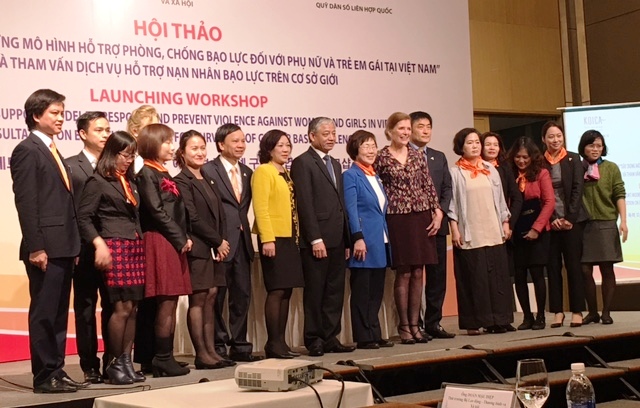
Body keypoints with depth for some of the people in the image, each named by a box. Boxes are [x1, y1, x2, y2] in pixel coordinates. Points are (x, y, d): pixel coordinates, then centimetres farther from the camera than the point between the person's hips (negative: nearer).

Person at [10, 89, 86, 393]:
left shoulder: (52, 151, 19)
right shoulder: (27, 150, -8)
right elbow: (26, 202, -15)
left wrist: (72, 244, 13)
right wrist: (35, 247, -20)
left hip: (63, 246, 9)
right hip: (45, 247, -9)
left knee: (59, 314, 12)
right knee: (44, 313, -3)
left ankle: (56, 372, 18)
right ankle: (44, 377, 3)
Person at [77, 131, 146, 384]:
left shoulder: (129, 182, 18)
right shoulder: (98, 181, -4)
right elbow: (84, 217, -10)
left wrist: (140, 242, 7)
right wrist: (98, 243, -20)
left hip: (136, 246, 7)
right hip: (115, 246, -7)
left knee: (132, 308, 5)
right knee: (122, 307, -11)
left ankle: (126, 361, 11)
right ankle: (113, 364, -1)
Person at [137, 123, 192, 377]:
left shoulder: (164, 174, 19)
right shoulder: (146, 173, -8)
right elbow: (156, 211, -14)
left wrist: (184, 239, 5)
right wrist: (180, 240, -11)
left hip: (174, 243, 9)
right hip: (159, 242, -9)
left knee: (171, 303, 8)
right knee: (166, 303, -8)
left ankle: (166, 358, 12)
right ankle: (162, 359, -4)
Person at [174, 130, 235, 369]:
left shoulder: (209, 181, 17)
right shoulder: (182, 182, -7)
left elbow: (220, 215, 16)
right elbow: (193, 218, -13)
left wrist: (222, 242, 0)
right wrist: (218, 242, -9)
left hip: (214, 248, 8)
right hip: (197, 248, -8)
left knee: (210, 297, 8)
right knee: (198, 299, -5)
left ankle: (211, 351, 11)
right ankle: (201, 355, -2)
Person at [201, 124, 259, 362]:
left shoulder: (247, 172, 15)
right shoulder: (208, 170, -7)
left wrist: (242, 228, 5)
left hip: (241, 241, 7)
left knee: (242, 295, 9)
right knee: (217, 296, 1)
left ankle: (239, 346, 16)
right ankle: (218, 347, 9)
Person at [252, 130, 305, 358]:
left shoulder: (286, 174, 18)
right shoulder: (263, 171, -6)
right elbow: (260, 208, -14)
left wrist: (297, 236, 10)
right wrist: (267, 238, -21)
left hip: (289, 238, 8)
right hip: (274, 238, -8)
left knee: (286, 290, 8)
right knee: (276, 290, -8)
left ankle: (281, 341, 14)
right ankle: (273, 344, -3)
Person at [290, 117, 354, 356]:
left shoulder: (335, 164, 20)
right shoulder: (303, 163, -5)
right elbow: (305, 204, -12)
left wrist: (347, 240, 15)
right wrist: (315, 239, -18)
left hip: (337, 240, 7)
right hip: (316, 240, -7)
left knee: (335, 292, 8)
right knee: (315, 292, 0)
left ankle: (330, 338, 14)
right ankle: (314, 340, 7)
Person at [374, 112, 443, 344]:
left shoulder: (417, 156, 9)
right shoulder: (381, 158, -3)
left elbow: (429, 186, 9)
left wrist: (437, 211, 0)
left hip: (421, 217, 4)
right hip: (397, 220, -4)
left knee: (418, 273, 6)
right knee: (403, 273, -1)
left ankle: (414, 324, 14)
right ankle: (404, 326, 9)